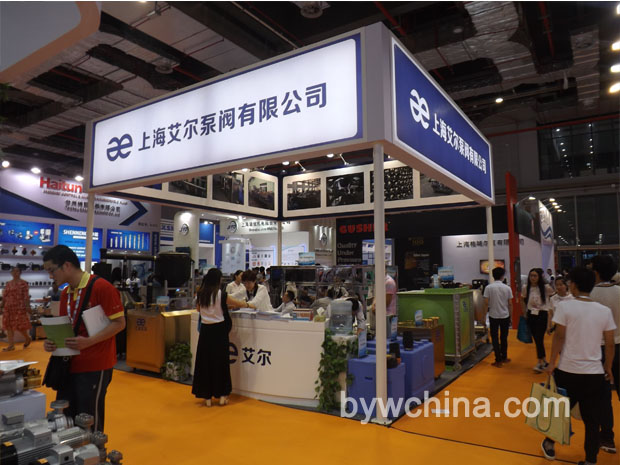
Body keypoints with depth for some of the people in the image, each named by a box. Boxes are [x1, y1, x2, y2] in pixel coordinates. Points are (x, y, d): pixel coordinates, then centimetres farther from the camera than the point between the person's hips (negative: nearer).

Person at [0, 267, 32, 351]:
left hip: (19, 308, -6)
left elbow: (26, 296, -7)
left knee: (19, 326, -5)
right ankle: (11, 345, 10)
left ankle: (28, 338, 20)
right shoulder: (8, 284, 13)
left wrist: (27, 307, -12)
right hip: (8, 308, 6)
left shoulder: (23, 283, -3)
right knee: (8, 326, 4)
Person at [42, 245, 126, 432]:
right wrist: (53, 341, -1)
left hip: (95, 366, -7)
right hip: (70, 365, 7)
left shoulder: (102, 287, -14)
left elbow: (119, 323, -14)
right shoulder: (65, 293, 10)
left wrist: (88, 341, -24)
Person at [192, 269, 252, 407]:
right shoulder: (221, 295, -12)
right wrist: (249, 304, 18)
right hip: (219, 330, -3)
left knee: (205, 361, 10)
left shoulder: (201, 295, 0)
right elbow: (239, 304, -2)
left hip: (205, 330, 3)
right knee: (220, 361, 8)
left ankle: (207, 397, 16)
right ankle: (222, 395, 16)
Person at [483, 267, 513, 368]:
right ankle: (504, 358, 27)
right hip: (505, 316, 2)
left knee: (495, 338, 4)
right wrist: (510, 315, 10)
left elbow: (486, 303, -9)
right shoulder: (507, 288, -4)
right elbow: (510, 304, -1)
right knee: (504, 338, 15)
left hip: (493, 316, -2)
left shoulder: (488, 287, -9)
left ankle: (498, 361, 5)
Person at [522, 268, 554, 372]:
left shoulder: (546, 288, -8)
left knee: (539, 338, -10)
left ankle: (540, 363, -3)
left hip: (542, 315, -4)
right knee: (536, 339, 10)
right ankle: (544, 360, 26)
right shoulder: (525, 288, 1)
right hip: (531, 315, 4)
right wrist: (525, 314, 10)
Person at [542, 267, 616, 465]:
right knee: (592, 419, 11)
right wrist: (608, 367, 16)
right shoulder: (605, 311, -1)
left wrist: (552, 363, -3)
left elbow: (559, 337, -11)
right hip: (595, 373, 2)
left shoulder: (565, 306, -11)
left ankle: (550, 445, 33)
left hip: (568, 371, -2)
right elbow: (609, 343, 2)